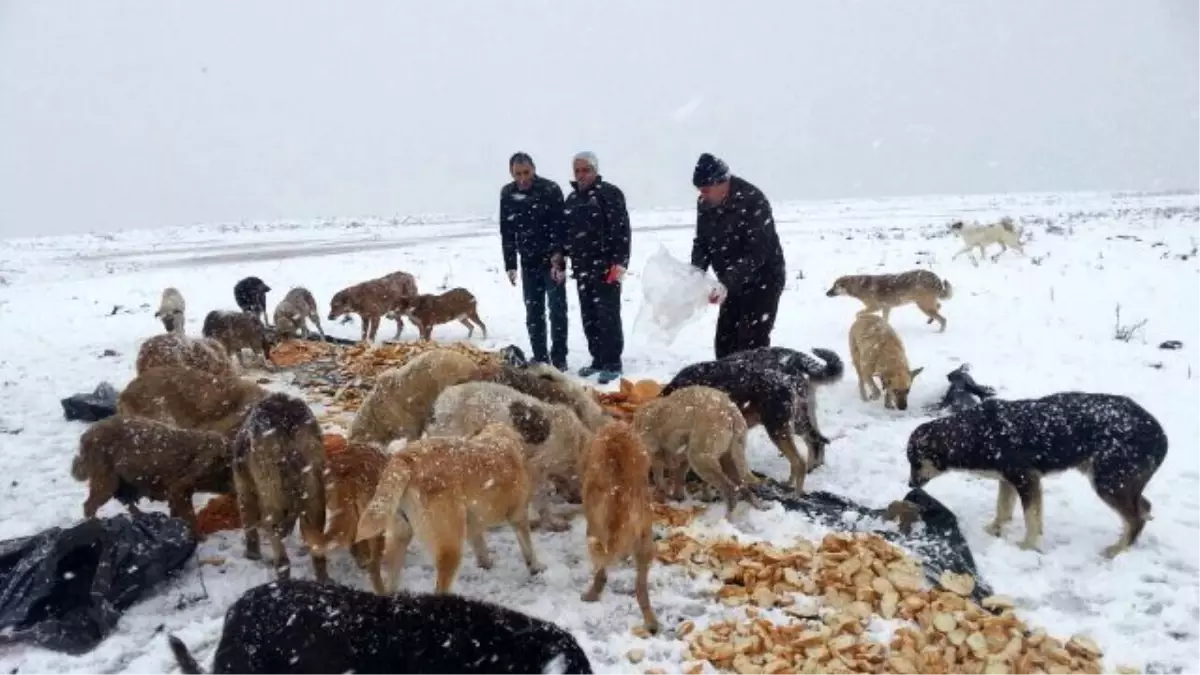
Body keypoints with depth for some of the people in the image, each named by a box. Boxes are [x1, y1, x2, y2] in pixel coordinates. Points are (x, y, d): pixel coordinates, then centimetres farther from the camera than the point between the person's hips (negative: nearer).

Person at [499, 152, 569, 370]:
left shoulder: (551, 190, -13)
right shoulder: (507, 194, 1)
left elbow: (559, 229, -16)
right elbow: (507, 232, 7)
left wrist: (559, 261, -22)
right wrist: (510, 265, 3)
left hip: (552, 260, -4)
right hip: (528, 262, 4)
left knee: (557, 309, -2)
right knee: (533, 312, 7)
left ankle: (558, 358, 6)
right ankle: (540, 358, 15)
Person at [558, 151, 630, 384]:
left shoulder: (610, 193, -7)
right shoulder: (572, 198, 16)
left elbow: (622, 229, -13)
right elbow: (566, 232, 25)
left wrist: (619, 262, -19)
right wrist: (560, 255, 14)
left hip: (606, 267, -7)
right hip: (582, 268, 8)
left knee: (608, 315, -6)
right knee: (589, 317, 11)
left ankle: (613, 363, 0)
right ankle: (598, 359, 21)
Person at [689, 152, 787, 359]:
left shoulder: (753, 201, -26)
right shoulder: (705, 204, -4)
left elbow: (756, 254, -31)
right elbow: (702, 242, 3)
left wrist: (726, 283, -39)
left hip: (763, 280, -7)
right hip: (734, 283, 7)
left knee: (751, 344, -11)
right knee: (724, 341, 10)